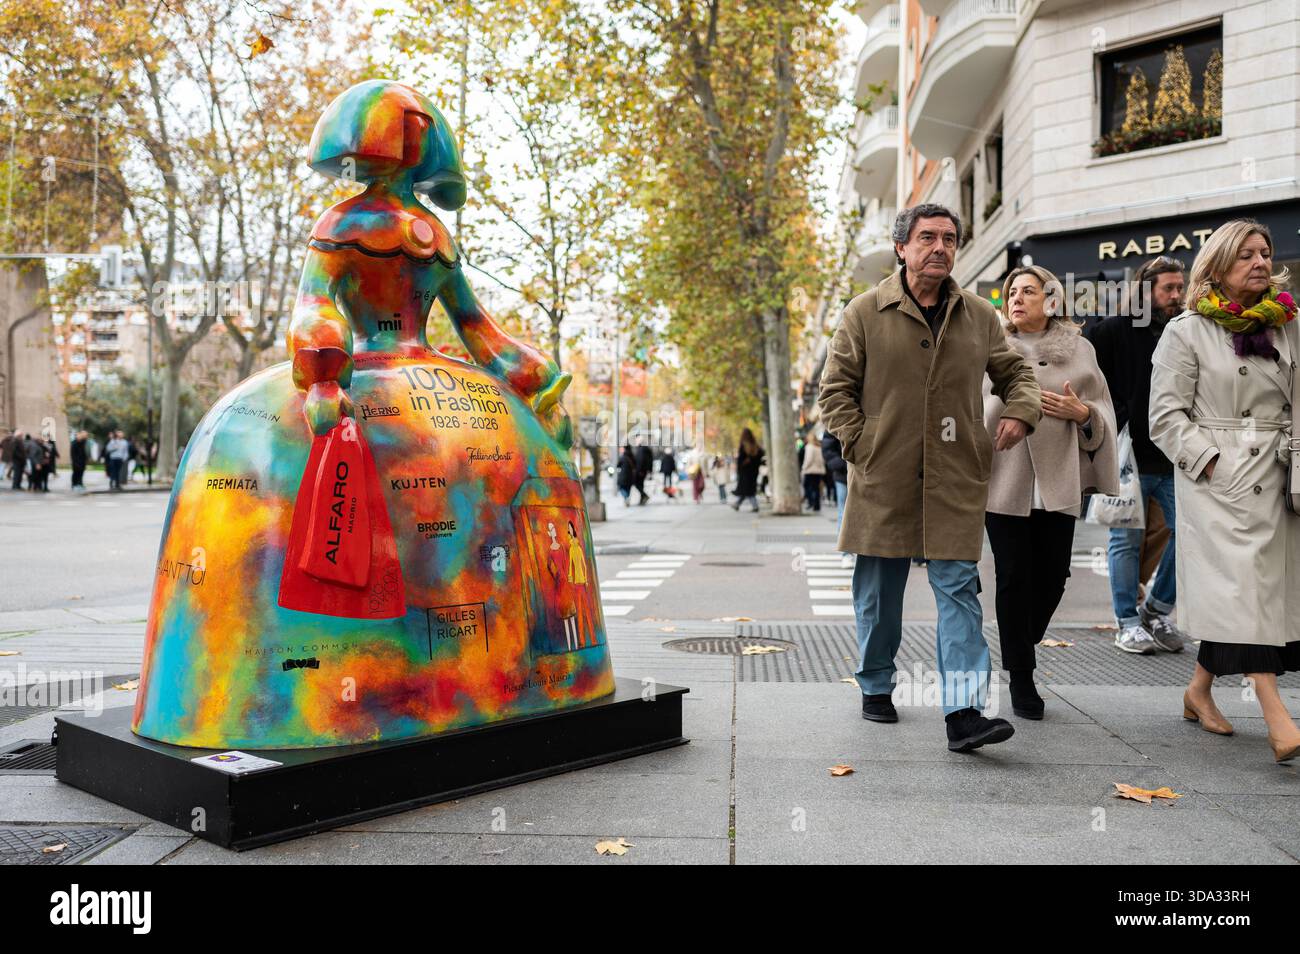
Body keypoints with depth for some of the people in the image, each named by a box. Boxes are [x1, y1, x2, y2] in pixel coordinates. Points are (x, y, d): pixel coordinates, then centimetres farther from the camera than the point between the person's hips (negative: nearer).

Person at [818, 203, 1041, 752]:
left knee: (959, 590, -6)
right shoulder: (866, 312, 2)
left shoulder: (979, 315, 10)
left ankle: (964, 712, -8)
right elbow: (835, 387, 3)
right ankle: (875, 687, 30)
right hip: (883, 481, -1)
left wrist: (1021, 409, 1)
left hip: (956, 483, 1)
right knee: (879, 592, 11)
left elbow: (1014, 371, 22)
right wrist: (861, 445, -5)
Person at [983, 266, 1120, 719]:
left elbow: (1103, 413, 13)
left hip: (1057, 481, 2)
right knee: (1014, 578, 0)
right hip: (1004, 479, -2)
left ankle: (1020, 649, 29)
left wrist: (1081, 412, -8)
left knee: (1053, 576, 3)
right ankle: (1021, 679, 10)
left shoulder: (1079, 350, 11)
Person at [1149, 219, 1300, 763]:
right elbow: (1167, 414, -4)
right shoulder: (1186, 331, 0)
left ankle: (1199, 689, 23)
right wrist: (1209, 462, -13)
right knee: (1240, 580, -13)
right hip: (1216, 477, -5)